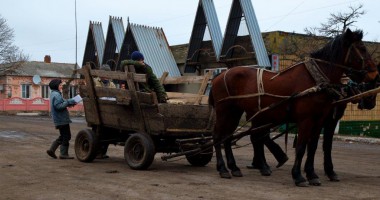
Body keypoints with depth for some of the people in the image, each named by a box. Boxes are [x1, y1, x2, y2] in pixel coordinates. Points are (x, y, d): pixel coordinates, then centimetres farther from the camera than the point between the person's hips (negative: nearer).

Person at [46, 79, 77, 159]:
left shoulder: (54, 94, 17)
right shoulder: (56, 95, -16)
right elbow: (58, 106, -24)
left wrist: (70, 102, 7)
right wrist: (69, 102, -17)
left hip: (59, 119, 10)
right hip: (62, 119, -10)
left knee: (63, 136, 18)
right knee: (66, 136, -3)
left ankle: (51, 150, 17)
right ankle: (63, 154, 2)